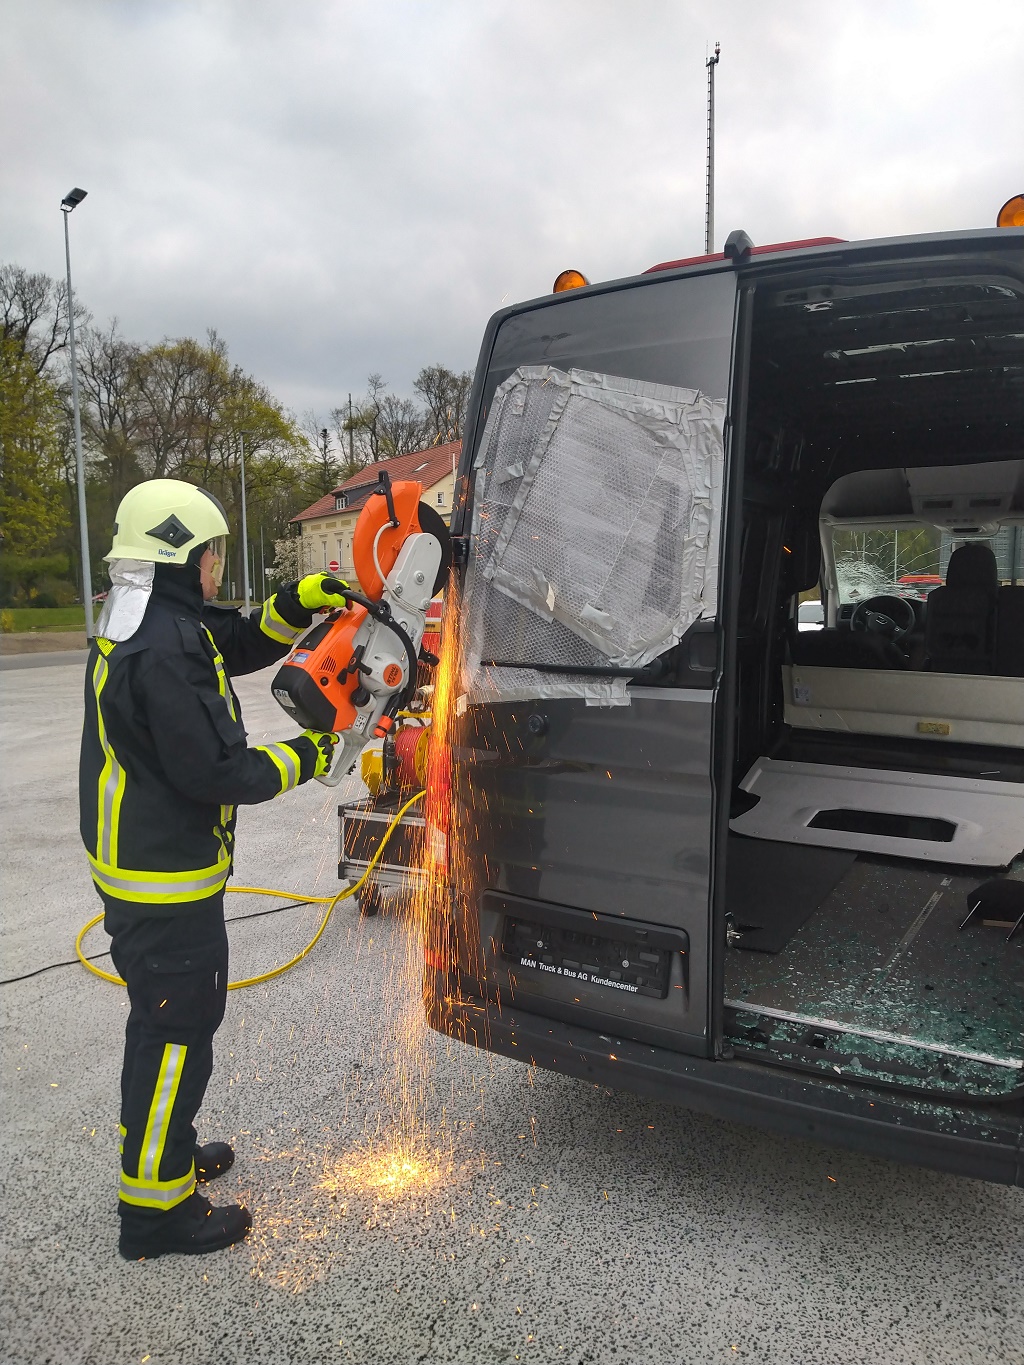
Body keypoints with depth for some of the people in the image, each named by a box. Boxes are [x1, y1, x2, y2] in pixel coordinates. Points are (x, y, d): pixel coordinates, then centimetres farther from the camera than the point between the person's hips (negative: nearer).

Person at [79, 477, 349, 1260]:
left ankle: (160, 1148, 43)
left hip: (133, 868, 11)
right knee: (178, 1030, 2)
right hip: (166, 882, -11)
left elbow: (238, 647, 18)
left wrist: (295, 605, 3)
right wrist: (302, 759, -13)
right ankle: (155, 1209, 17)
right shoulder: (165, 648, -26)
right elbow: (216, 770, -27)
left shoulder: (141, 623, 8)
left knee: (161, 1020, 24)